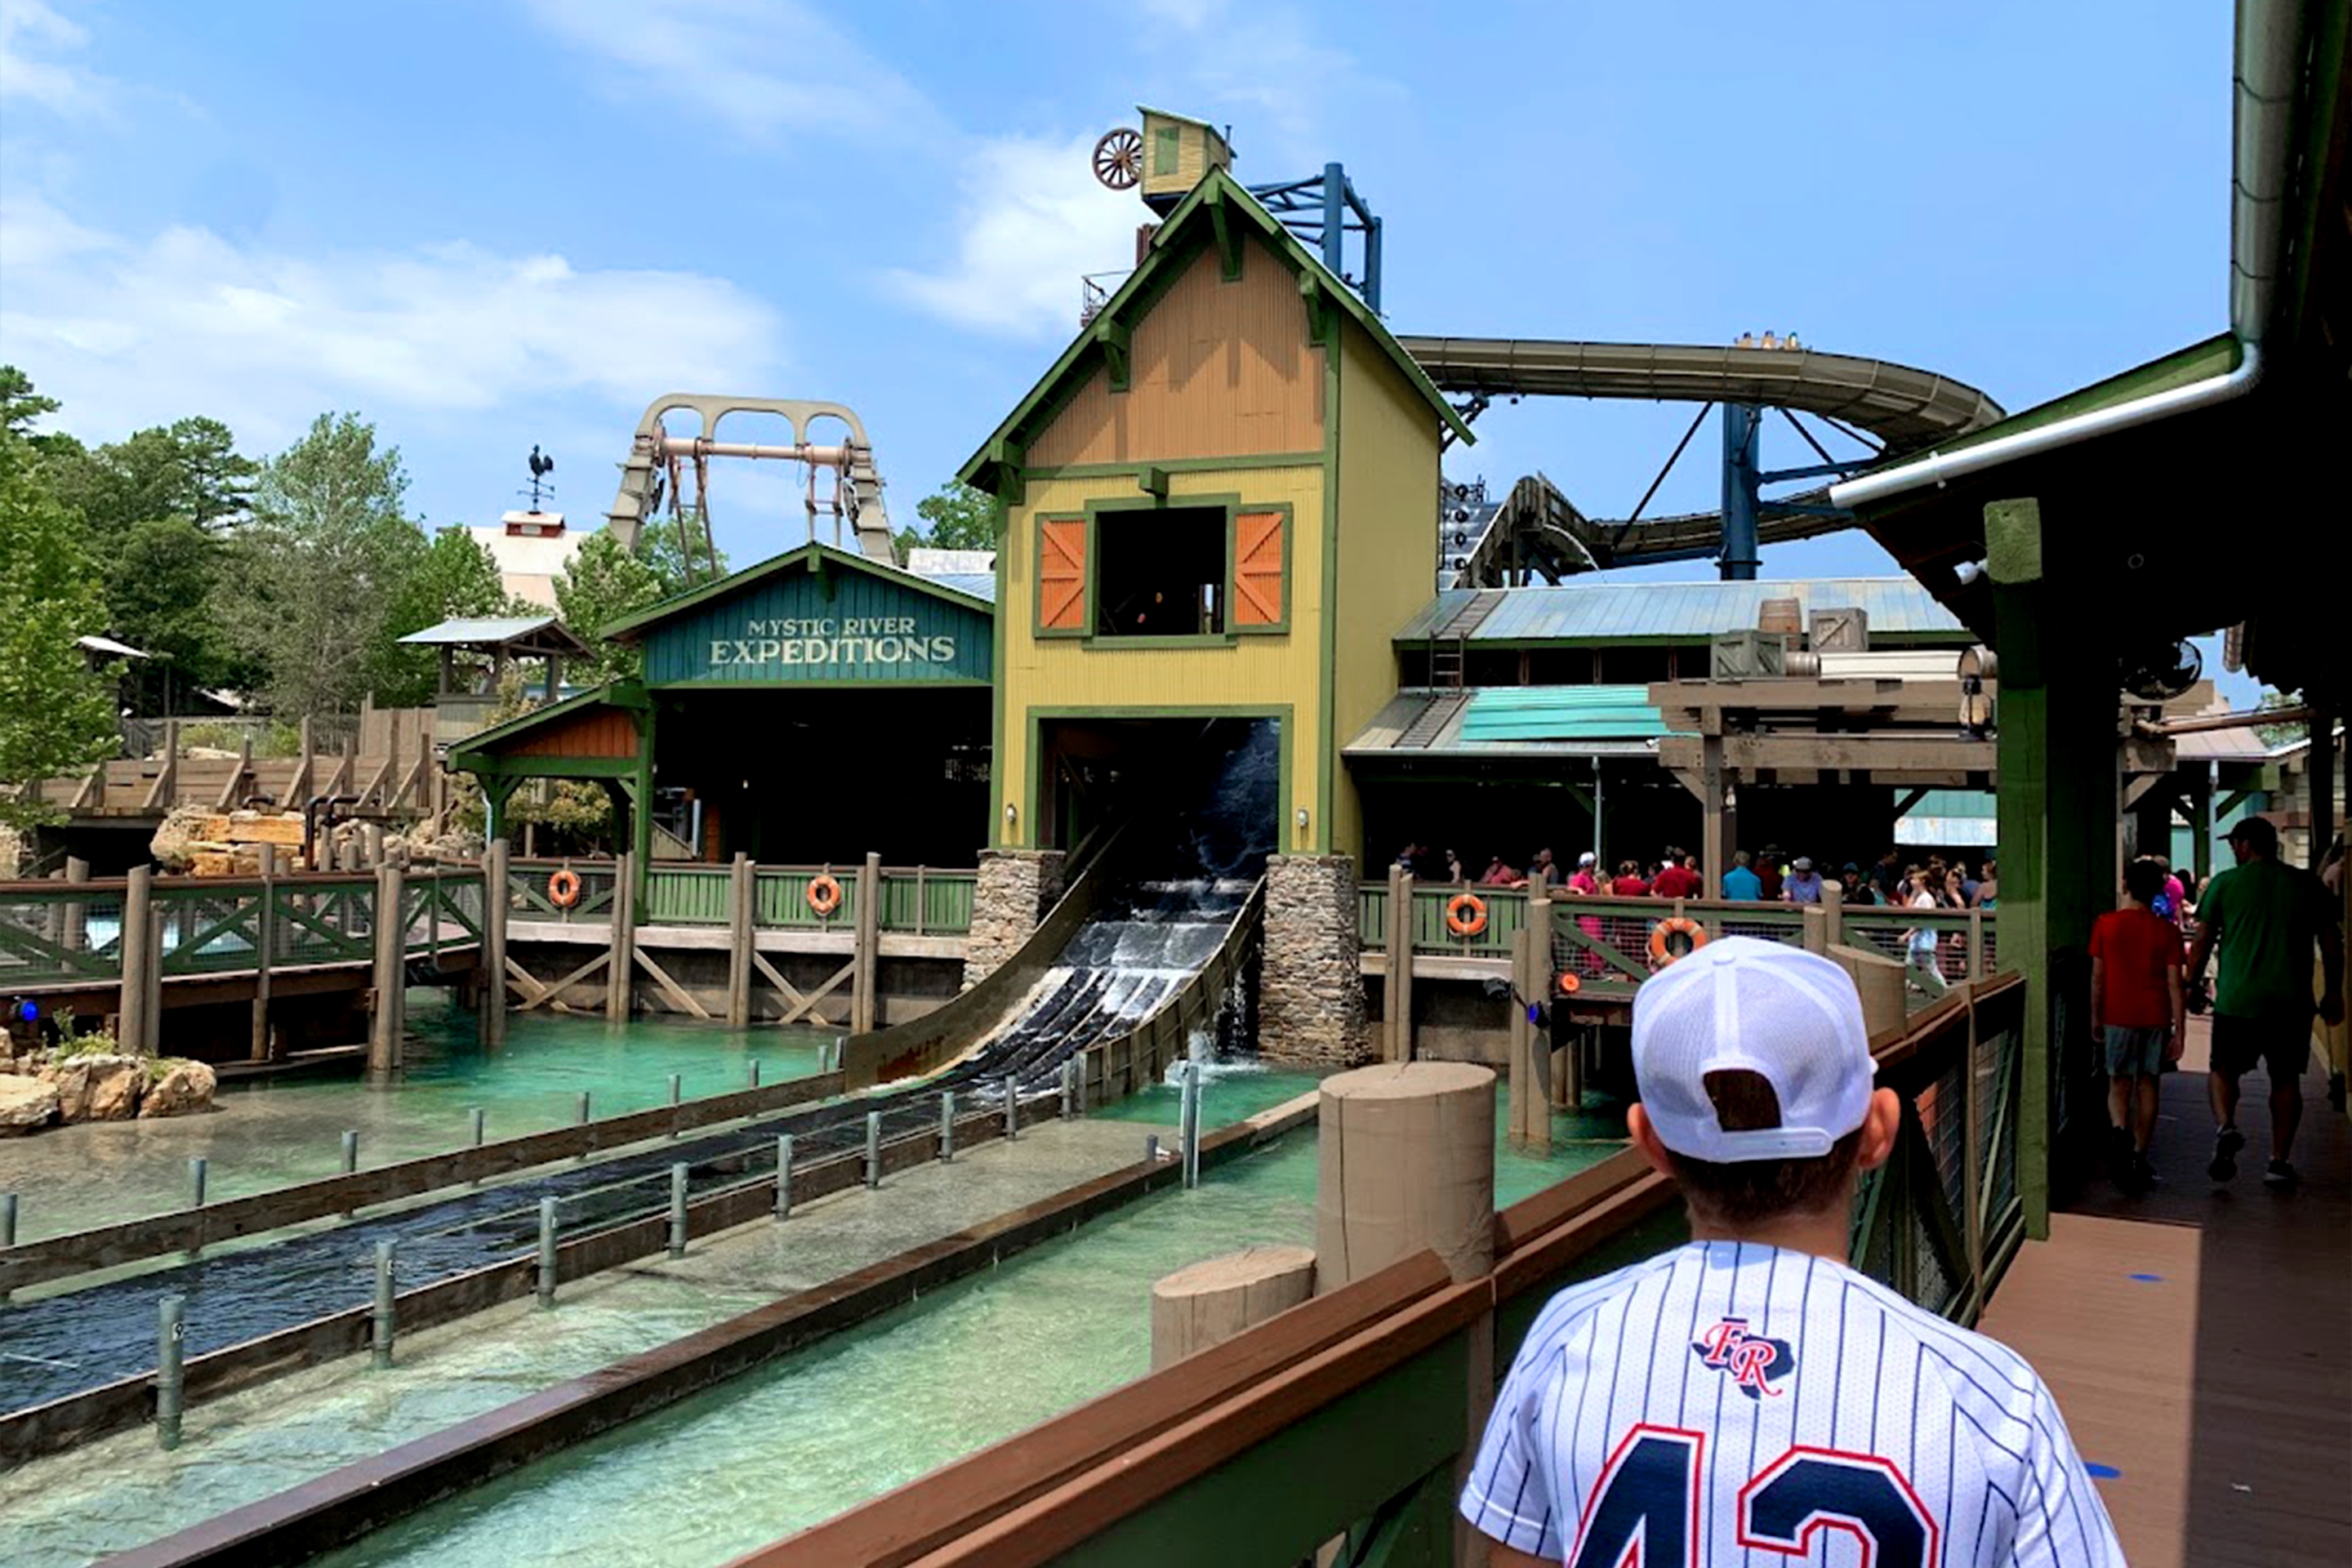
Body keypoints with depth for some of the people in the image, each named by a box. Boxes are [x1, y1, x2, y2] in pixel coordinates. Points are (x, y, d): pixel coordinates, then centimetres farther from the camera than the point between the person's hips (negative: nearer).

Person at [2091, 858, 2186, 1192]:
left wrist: (2096, 1017, 11)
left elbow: (2097, 977, 0)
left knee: (2119, 1085, 7)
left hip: (2119, 1016, -1)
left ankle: (2119, 1130, -23)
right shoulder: (2166, 931, -3)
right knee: (2147, 1085, 11)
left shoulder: (2105, 924, -3)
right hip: (2156, 1018, 1)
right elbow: (2175, 984, -4)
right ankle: (2139, 1158, 15)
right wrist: (2180, 1029, -1)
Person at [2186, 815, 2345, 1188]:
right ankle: (2280, 1161, 9)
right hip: (2293, 1002, 2)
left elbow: (2202, 942, 0)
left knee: (2224, 1069, 12)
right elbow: (2332, 943, 8)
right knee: (2286, 1079, 11)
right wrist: (2333, 992, 17)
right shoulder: (2308, 884, 6)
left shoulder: (2225, 883, -1)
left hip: (2238, 999, -2)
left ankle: (2225, 1127, -14)